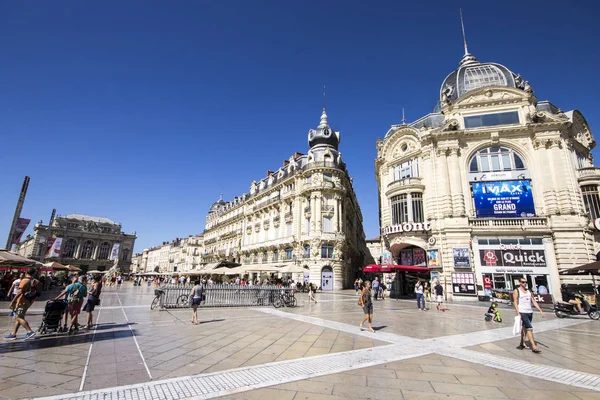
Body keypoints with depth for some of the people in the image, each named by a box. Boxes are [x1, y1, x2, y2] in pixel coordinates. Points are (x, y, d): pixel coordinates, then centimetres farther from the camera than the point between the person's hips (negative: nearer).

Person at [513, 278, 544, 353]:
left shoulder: (529, 291, 15)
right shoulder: (516, 291, -4)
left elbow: (534, 301, 14)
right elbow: (515, 302, -9)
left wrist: (540, 310, 2)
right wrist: (518, 313, -17)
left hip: (530, 312, 6)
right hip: (522, 312, -6)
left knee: (525, 328, 15)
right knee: (529, 328, -13)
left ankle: (522, 344, 26)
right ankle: (534, 347, -13)